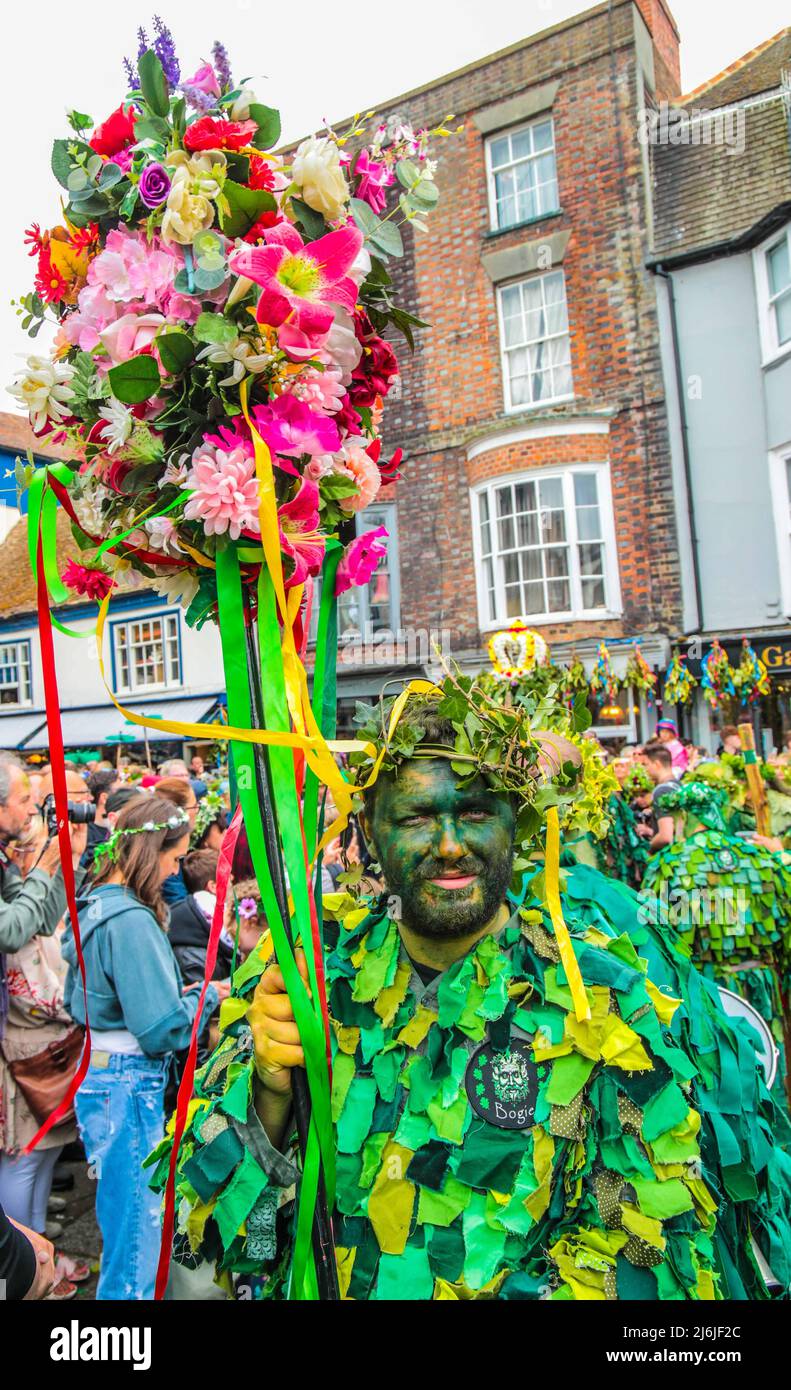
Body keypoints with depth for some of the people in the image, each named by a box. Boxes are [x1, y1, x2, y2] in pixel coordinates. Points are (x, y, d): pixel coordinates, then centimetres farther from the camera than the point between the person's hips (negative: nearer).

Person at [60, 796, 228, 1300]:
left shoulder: (95, 907, 7)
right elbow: (163, 1030, -24)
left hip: (99, 1080, 10)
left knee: (124, 1236, 23)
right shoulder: (132, 921, -22)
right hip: (129, 1087, -10)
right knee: (136, 1245, 5)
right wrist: (205, 997, -6)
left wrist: (175, 993, 10)